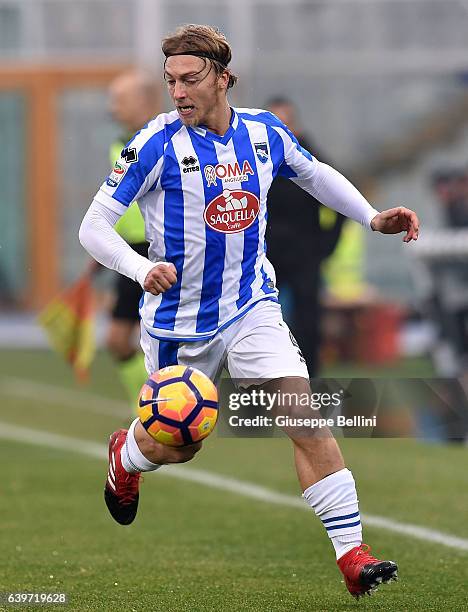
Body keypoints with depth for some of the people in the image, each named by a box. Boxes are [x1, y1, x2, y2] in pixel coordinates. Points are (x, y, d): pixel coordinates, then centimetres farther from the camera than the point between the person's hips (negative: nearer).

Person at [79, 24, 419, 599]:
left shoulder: (265, 133, -4)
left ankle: (352, 556, -16)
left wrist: (373, 217, 5)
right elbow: (94, 227, -18)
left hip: (251, 307, 2)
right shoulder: (158, 143, -18)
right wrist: (142, 269, -36)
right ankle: (125, 453, 49)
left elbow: (316, 174, 18)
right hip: (179, 322, -2)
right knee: (176, 446, 11)